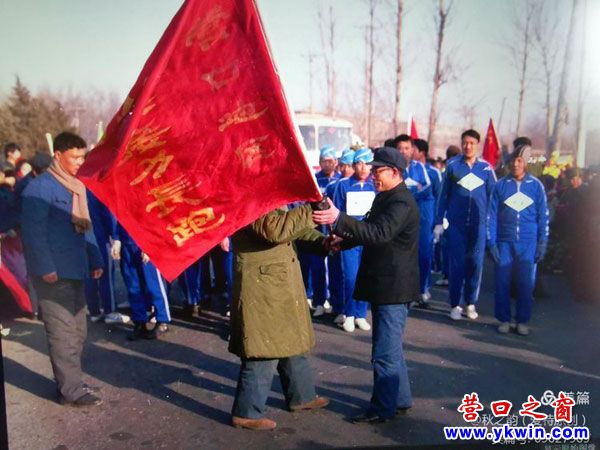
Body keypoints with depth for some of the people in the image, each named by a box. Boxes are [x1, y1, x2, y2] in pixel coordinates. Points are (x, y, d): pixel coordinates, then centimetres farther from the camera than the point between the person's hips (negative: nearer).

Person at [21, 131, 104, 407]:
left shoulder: (76, 187, 16)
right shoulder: (40, 187, -10)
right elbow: (33, 231, -16)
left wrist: (94, 261, 14)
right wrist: (45, 268, -20)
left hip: (75, 272, 9)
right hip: (53, 275, -8)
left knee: (77, 332, 13)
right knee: (63, 333, -4)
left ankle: (69, 382, 26)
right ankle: (71, 390, 4)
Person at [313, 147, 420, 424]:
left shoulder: (401, 202, -19)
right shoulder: (386, 198, 15)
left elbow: (379, 233, -34)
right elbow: (369, 229, 22)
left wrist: (339, 219, -42)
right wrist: (344, 240, 4)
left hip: (393, 286, -11)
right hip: (385, 284, 11)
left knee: (385, 351, -2)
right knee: (390, 348, 19)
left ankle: (383, 408, 10)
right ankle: (399, 400, 32)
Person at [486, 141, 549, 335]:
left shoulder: (536, 185, 4)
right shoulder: (500, 185, 2)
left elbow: (543, 216, 5)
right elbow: (491, 215, 2)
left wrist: (542, 243, 0)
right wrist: (491, 242, -4)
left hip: (528, 243, 0)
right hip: (504, 242, 0)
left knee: (526, 284, 3)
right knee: (502, 283, 3)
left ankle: (522, 321, 17)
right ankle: (504, 319, 17)